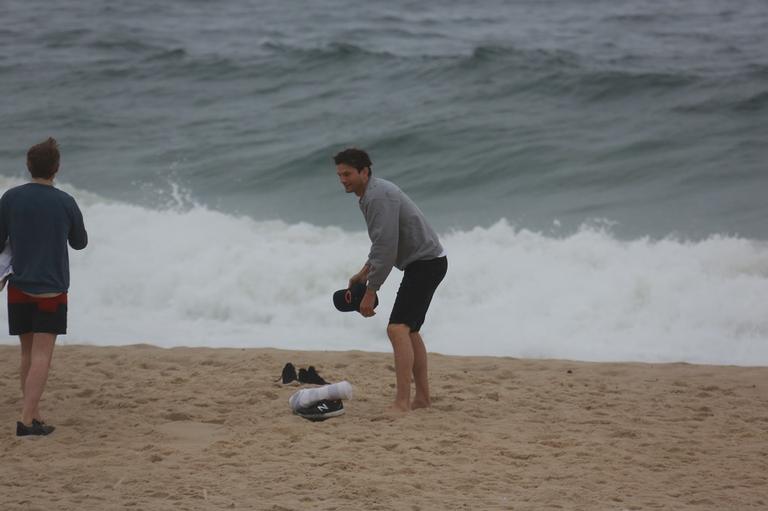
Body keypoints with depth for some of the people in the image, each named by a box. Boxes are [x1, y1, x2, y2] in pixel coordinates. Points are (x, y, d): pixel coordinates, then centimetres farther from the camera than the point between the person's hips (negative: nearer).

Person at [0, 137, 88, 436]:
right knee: (41, 354, -4)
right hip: (52, 289, -3)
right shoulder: (65, 203, -6)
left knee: (28, 353, 14)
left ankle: (34, 414, 17)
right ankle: (27, 420, -14)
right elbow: (79, 243, 9)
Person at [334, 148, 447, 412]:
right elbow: (383, 243, 26)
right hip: (426, 263, 11)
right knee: (409, 331, 19)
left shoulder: (379, 197, -20)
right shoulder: (373, 194, 13)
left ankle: (401, 402, -26)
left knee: (397, 329, -20)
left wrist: (370, 291, -21)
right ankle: (422, 397, 25)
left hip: (426, 262, -11)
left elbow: (386, 248, -25)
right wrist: (364, 271, 21)